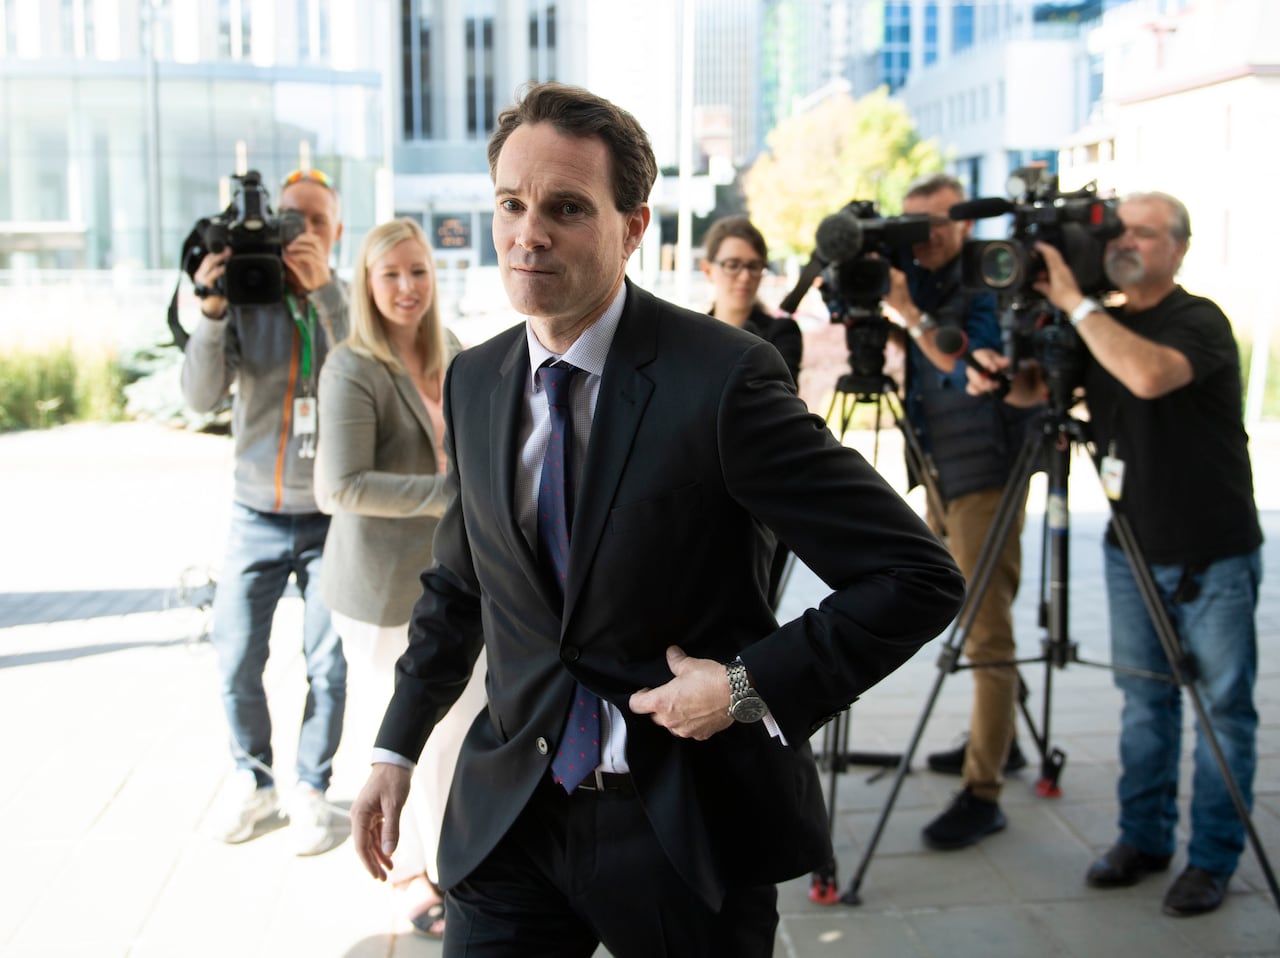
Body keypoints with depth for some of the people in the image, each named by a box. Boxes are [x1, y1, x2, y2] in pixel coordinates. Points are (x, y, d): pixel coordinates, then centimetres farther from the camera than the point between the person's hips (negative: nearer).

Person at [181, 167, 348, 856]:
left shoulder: (352, 305, -3)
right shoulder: (245, 301, -1)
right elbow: (201, 396, -10)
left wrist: (325, 292, -29)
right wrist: (210, 313, -25)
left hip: (331, 517, -1)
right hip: (256, 515, 1)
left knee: (329, 664, 2)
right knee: (236, 659, 6)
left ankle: (311, 788, 21)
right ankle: (253, 781, 27)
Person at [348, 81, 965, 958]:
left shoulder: (723, 377, -18)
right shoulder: (473, 381, 2)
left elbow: (918, 576, -16)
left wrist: (753, 686, -19)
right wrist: (398, 748, 13)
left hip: (686, 826, -4)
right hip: (511, 815, 4)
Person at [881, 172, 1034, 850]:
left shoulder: (988, 285, -11)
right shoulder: (924, 283, 12)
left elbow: (969, 365, -24)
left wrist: (907, 308, -28)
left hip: (986, 479, -9)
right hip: (942, 477, 9)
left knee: (986, 634, -9)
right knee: (965, 620, 18)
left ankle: (982, 792, -8)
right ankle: (996, 742, 34)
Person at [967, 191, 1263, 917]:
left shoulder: (1200, 322, -15)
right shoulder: (1102, 328, 7)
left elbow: (1149, 374, -35)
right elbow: (1036, 391, 8)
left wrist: (1074, 302, -29)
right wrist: (1004, 375, -14)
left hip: (1215, 556, -6)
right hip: (1133, 549, 6)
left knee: (1224, 705, 3)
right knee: (1145, 697, 12)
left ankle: (1214, 858, 14)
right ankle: (1144, 837, 23)